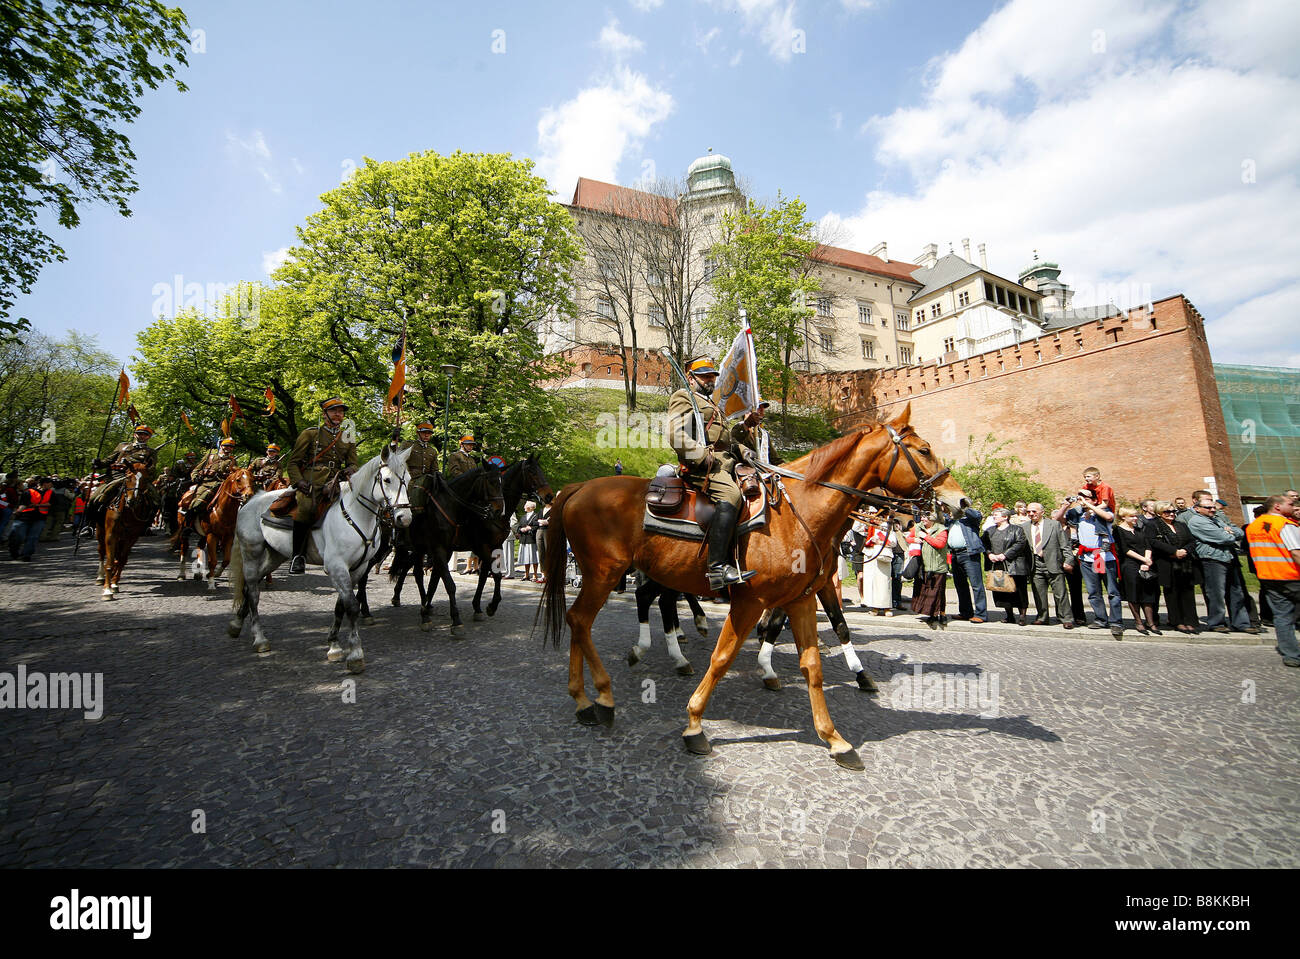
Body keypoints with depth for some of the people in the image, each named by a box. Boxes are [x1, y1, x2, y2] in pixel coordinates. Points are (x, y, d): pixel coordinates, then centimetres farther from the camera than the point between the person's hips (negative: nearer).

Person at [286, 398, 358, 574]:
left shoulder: (348, 438, 23)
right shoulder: (310, 433, 12)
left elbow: (353, 463, 20)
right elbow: (293, 462, 10)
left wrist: (350, 470, -6)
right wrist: (298, 481, -8)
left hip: (335, 483, 4)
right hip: (311, 482, -4)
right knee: (307, 507, -32)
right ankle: (298, 555, -21)